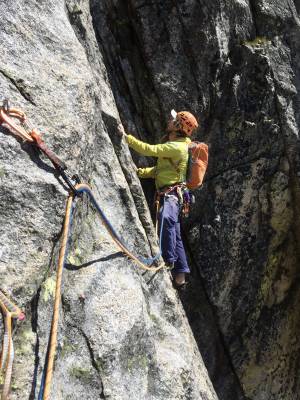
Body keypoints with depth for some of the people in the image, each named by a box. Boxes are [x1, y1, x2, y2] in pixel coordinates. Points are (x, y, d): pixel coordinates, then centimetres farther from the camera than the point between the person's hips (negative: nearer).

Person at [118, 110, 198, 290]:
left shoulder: (177, 147, -12)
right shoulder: (174, 144, 21)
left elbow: (148, 149, -17)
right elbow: (161, 169, 25)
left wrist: (126, 136, -10)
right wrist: (140, 172, 15)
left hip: (171, 193, -10)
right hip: (170, 195, 10)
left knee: (166, 218, -37)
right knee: (175, 235, 11)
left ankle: (169, 261, -37)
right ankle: (180, 275, 17)